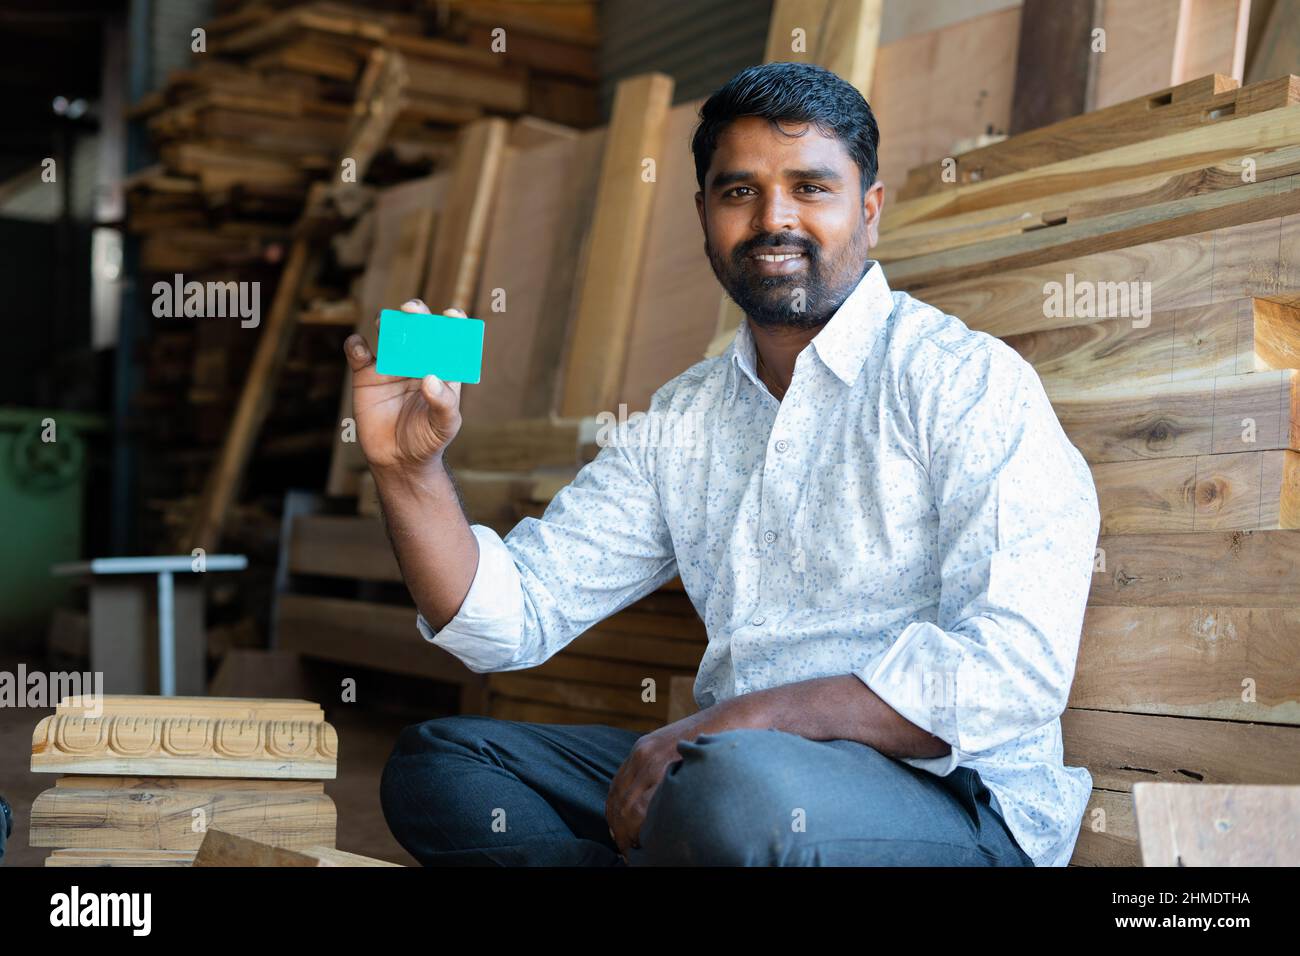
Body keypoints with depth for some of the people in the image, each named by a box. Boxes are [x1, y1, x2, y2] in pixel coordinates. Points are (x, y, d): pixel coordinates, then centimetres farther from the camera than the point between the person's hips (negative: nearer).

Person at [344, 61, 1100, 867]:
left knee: (738, 789, -38)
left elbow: (1016, 666, -19)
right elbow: (509, 619, 13)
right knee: (435, 761, 0)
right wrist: (411, 468, -4)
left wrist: (743, 720, -22)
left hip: (952, 802, -7)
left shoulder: (966, 381, -7)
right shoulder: (682, 424, 14)